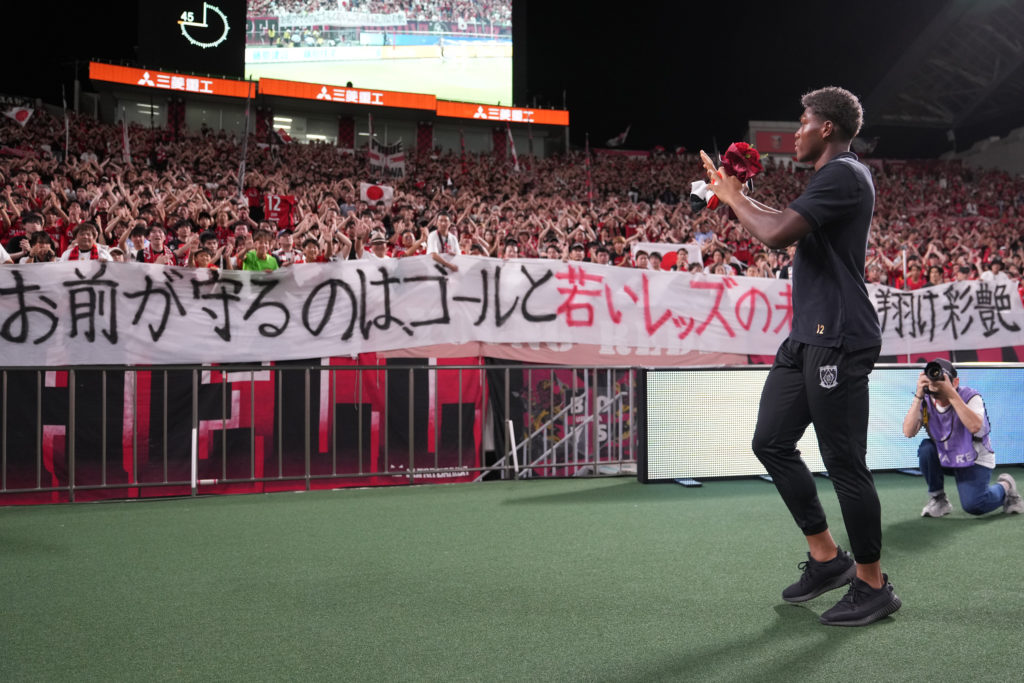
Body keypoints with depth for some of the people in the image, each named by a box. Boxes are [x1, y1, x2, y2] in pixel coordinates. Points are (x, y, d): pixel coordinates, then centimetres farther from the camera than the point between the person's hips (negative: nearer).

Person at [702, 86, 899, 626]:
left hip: (837, 342, -11)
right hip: (808, 338, 11)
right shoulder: (833, 177, 20)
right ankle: (826, 558, 22)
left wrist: (734, 199, -6)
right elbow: (789, 226, 31)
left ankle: (873, 585, 9)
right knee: (772, 443, 12)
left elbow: (776, 234, -23)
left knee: (845, 463, -5)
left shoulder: (843, 174, -13)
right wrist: (732, 194, 29)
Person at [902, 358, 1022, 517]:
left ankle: (1004, 487, 13)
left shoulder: (970, 397, -20)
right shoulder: (925, 402, -11)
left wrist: (951, 394, -42)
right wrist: (919, 396, -31)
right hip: (944, 458, 4)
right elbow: (908, 432, -24)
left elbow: (975, 427, -40)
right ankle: (937, 499, -7)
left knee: (972, 505, -21)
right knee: (926, 449, -26)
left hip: (975, 461, -4)